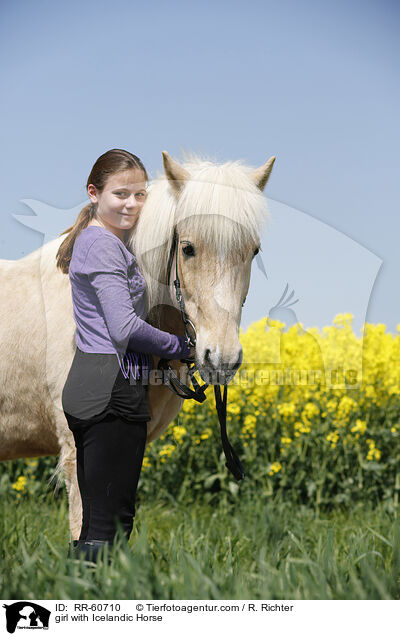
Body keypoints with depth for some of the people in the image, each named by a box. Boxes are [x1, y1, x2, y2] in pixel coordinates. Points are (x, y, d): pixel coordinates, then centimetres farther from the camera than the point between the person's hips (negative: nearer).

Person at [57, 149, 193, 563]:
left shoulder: (102, 240, 20)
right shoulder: (104, 245, -12)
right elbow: (125, 328, -20)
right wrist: (182, 348, -7)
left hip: (88, 385, 10)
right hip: (114, 389, -10)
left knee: (95, 521, 13)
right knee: (110, 523, -8)